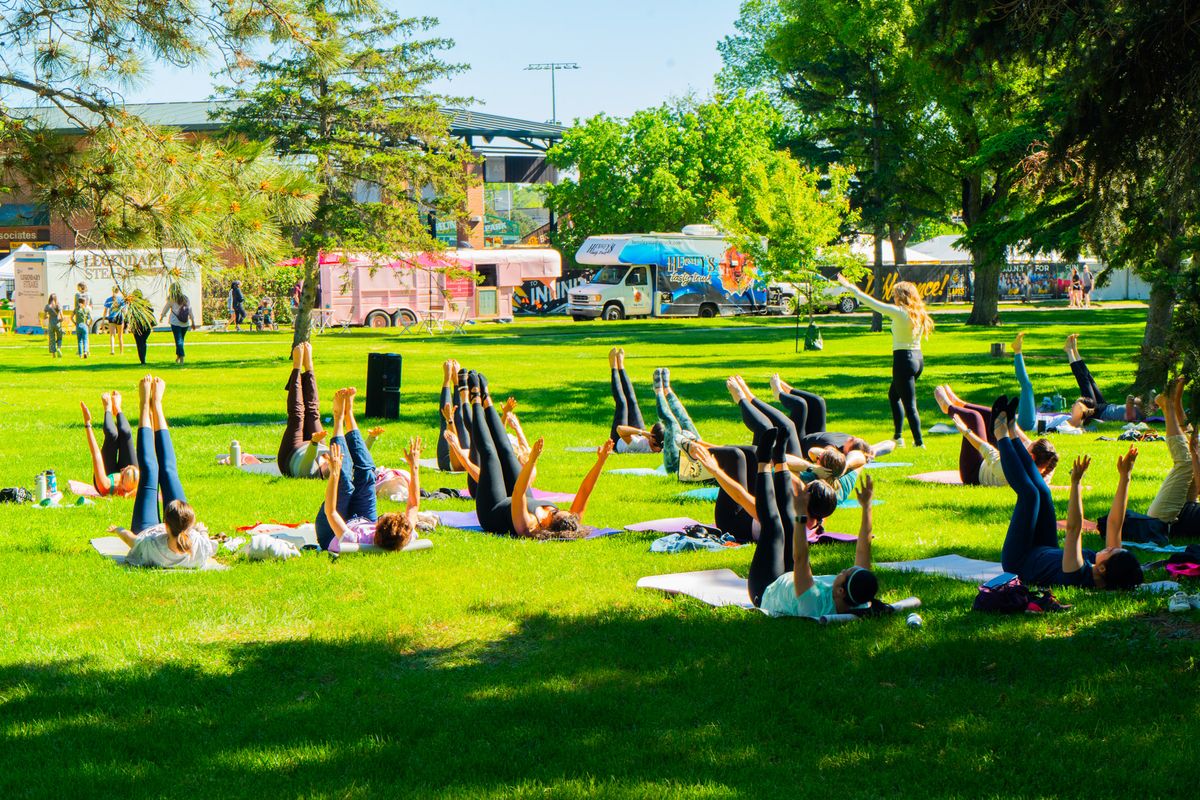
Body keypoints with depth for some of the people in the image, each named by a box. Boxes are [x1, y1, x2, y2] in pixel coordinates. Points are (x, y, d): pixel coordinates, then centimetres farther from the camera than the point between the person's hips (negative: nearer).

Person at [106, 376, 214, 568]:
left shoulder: (151, 548, -48)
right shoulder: (200, 546, -44)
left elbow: (133, 540, -23)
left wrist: (120, 530, -5)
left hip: (146, 532, -2)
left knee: (149, 470, 6)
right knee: (168, 471, 11)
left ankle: (146, 403, 27)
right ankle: (156, 403, 29)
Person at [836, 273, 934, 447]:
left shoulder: (899, 312, -14)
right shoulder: (919, 314, 6)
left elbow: (872, 303, -10)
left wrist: (851, 287, -2)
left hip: (903, 358, -8)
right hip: (918, 358, 8)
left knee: (910, 405, -3)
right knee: (893, 395, 25)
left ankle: (919, 442, -4)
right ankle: (898, 436, 26)